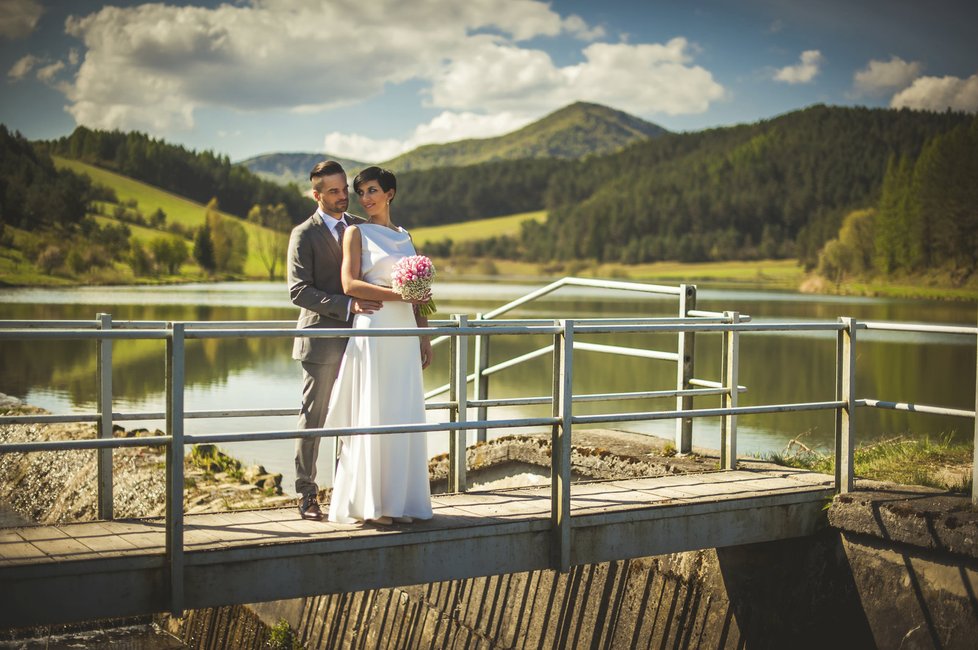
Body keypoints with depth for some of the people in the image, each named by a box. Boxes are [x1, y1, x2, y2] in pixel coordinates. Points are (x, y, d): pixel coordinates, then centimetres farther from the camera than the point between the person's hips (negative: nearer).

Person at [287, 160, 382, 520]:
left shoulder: (360, 227, 12)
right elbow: (299, 291, -13)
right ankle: (306, 494, 9)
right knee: (313, 417, 1)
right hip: (322, 340, -5)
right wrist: (347, 305, -21)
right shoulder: (304, 234, -5)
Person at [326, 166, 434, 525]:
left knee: (404, 414, 4)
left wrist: (425, 335, 14)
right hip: (372, 330, -5)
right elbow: (350, 284, -10)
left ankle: (398, 500, 11)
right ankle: (367, 503, 0)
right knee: (371, 415, -5)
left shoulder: (404, 236, 18)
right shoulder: (357, 233, 1)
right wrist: (396, 294, -17)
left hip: (404, 335, 6)